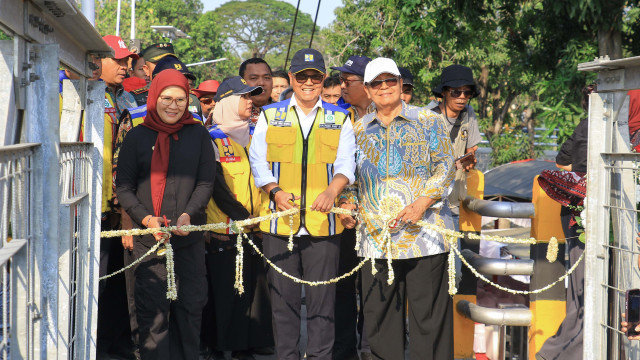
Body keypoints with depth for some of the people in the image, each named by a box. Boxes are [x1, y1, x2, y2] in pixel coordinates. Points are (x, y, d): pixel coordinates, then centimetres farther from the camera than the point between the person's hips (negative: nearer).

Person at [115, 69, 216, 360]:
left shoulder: (199, 135, 9)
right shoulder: (137, 136, 5)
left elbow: (205, 183, 6)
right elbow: (123, 186, 4)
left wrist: (189, 215, -12)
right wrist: (146, 219, -12)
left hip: (189, 237, 2)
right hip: (148, 239, -1)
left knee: (191, 305, 5)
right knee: (152, 310, -3)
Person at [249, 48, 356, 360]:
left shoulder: (339, 119, 12)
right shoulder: (269, 116, 11)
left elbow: (346, 163, 5)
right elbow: (258, 162, 8)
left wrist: (332, 191, -15)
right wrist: (275, 191, -10)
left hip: (323, 221, 0)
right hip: (279, 221, 0)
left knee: (322, 297, 1)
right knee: (283, 296, 3)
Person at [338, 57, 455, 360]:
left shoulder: (428, 121, 5)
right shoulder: (359, 129, 15)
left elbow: (445, 165, -1)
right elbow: (350, 175, 21)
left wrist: (422, 203, -14)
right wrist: (348, 203, 1)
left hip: (423, 230, -3)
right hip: (376, 235, 3)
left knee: (427, 311, -3)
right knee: (378, 311, 6)